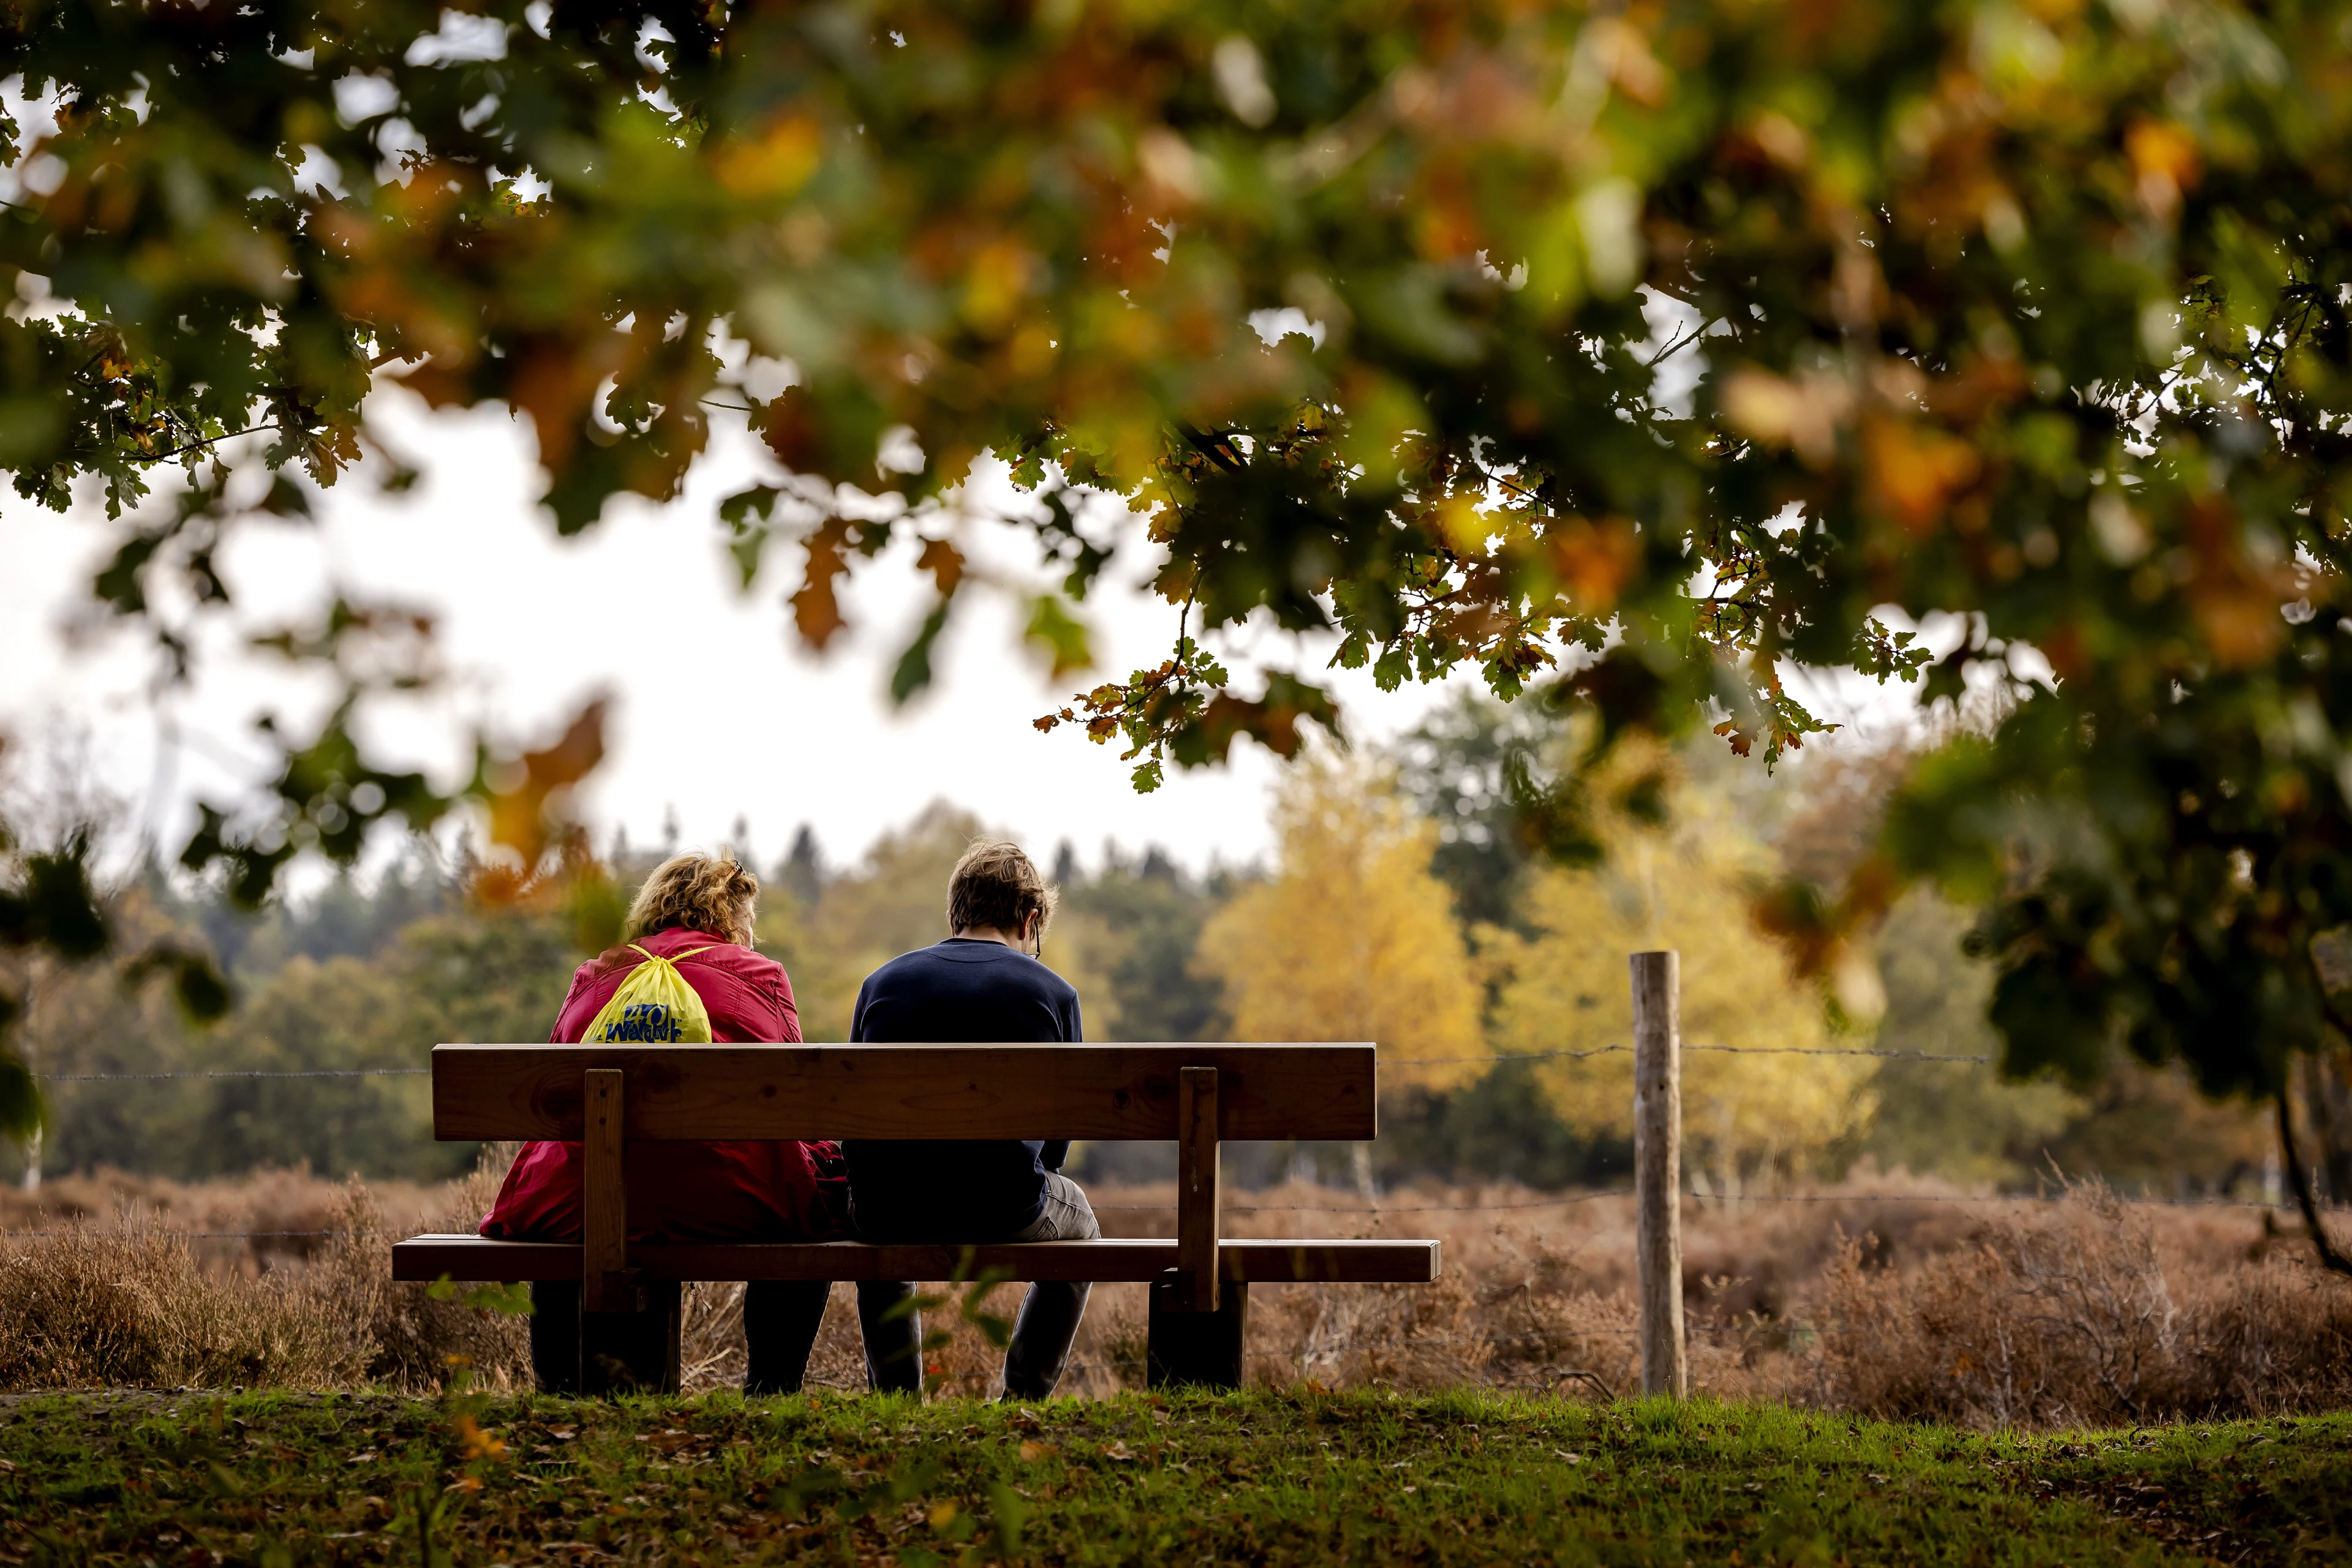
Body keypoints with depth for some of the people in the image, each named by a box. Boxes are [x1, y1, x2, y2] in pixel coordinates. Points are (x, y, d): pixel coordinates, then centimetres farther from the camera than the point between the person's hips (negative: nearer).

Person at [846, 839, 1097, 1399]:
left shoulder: (882, 981, 9)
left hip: (890, 1217, 2)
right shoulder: (1053, 993, 5)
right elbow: (1057, 1139, 11)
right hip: (1005, 1219, -2)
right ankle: (1023, 1400, 30)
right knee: (1076, 1221, 34)